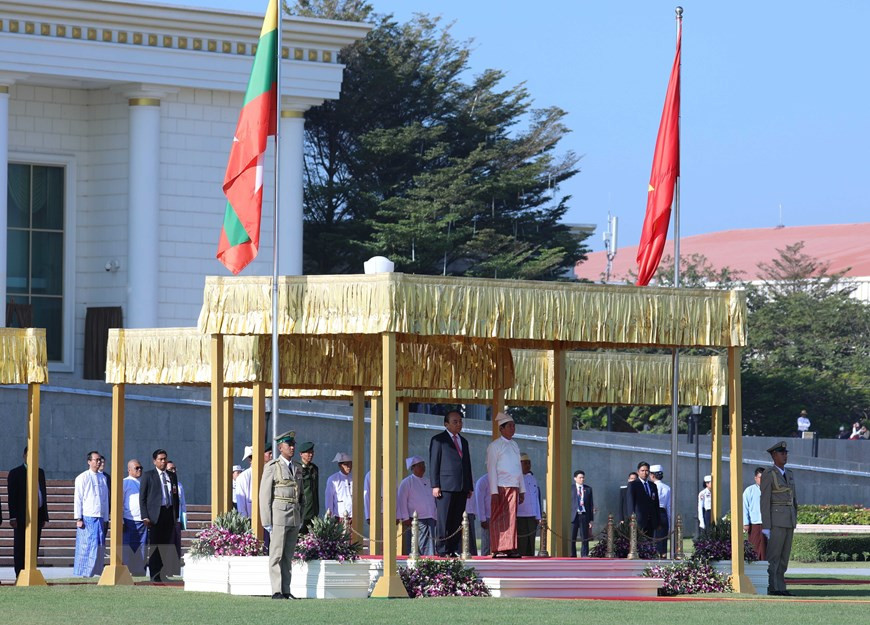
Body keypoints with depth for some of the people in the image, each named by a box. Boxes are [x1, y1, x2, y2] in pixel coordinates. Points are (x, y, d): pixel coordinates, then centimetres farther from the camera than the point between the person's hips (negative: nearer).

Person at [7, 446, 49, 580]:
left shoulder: (40, 473, 15)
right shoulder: (15, 473, -1)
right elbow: (11, 496, -6)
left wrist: (44, 516, 12)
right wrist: (13, 517, -13)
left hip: (37, 515, 5)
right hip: (22, 517, -5)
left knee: (34, 547, 5)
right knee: (20, 547, -3)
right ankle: (20, 575, -3)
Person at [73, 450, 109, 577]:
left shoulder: (102, 478, 14)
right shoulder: (83, 477, -1)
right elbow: (77, 499, -3)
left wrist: (106, 519, 14)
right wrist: (78, 518, -9)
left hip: (100, 518, 5)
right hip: (87, 518, -5)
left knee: (99, 546, 3)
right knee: (86, 546, -6)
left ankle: (96, 571, 8)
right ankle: (83, 573, -4)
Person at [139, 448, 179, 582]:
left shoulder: (172, 476, 17)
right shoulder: (148, 475, 3)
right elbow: (142, 497, 0)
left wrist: (176, 515, 11)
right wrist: (145, 517, -8)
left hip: (170, 513, 4)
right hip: (155, 514, -4)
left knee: (169, 546, -1)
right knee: (154, 546, -3)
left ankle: (164, 574, 3)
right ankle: (154, 575, 0)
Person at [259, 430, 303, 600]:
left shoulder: (297, 468, 14)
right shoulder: (272, 467, -5)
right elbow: (265, 495, -7)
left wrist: (301, 518, 14)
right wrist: (267, 521, -12)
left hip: (294, 518, 6)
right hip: (279, 515, -6)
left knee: (288, 556, 8)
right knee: (277, 555, -5)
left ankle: (286, 591, 10)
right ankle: (276, 591, -4)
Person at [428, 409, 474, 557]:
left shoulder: (463, 442, 22)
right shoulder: (438, 440, 2)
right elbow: (433, 464, -2)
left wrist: (470, 486, 16)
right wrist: (435, 486, -10)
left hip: (461, 488, 6)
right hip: (445, 487, -6)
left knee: (458, 521, 3)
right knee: (444, 520, -6)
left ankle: (456, 549, 3)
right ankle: (442, 549, -4)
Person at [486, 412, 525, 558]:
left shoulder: (514, 445, 17)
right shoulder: (494, 446, -4)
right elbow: (491, 469, -8)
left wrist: (522, 490, 16)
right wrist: (494, 491, -15)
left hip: (514, 487, 6)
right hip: (501, 487, -6)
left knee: (511, 518, 5)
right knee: (499, 519, -6)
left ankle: (510, 548, 6)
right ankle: (498, 550, -6)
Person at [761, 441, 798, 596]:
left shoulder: (789, 474, 16)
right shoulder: (768, 474, -8)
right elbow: (765, 501, -11)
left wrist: (794, 521, 16)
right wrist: (766, 526, -15)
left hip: (789, 521, 8)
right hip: (776, 519, -8)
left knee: (784, 556, 7)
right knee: (773, 555, -7)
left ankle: (780, 587, 9)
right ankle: (772, 588, -7)